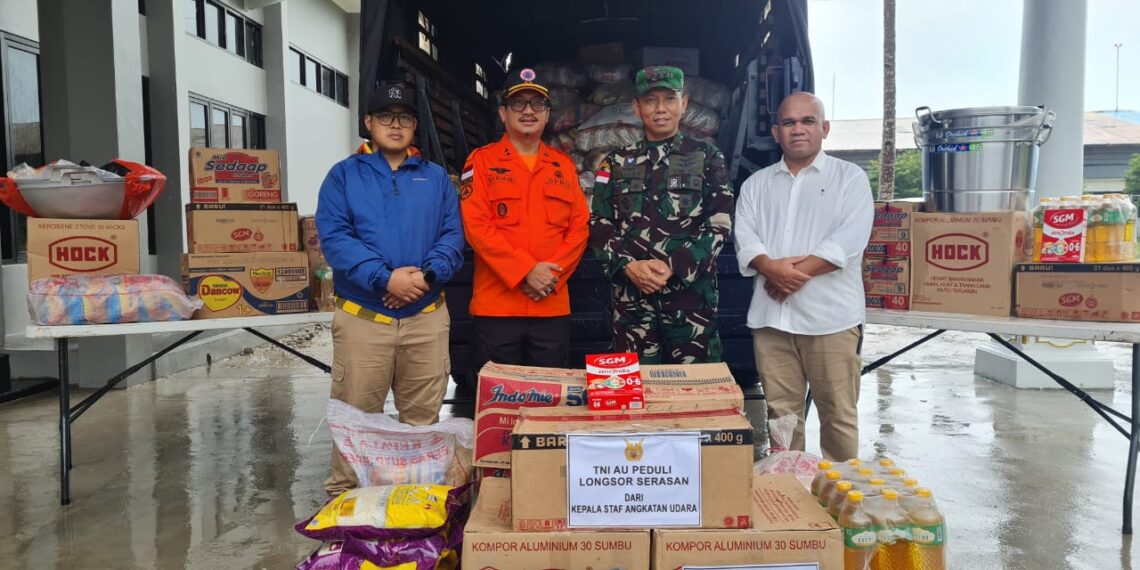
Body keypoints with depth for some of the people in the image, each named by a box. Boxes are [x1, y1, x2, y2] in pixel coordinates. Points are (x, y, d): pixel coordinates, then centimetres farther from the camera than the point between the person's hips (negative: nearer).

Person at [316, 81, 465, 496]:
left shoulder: (436, 178, 13)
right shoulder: (343, 175, 5)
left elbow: (453, 235, 5)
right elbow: (334, 237, -7)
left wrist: (428, 275, -15)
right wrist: (384, 278, -20)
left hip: (427, 316, 2)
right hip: (362, 317, -2)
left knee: (422, 417, 12)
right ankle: (343, 494, 21)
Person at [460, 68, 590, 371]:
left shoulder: (564, 164, 13)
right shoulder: (482, 160, 2)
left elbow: (580, 226, 7)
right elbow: (476, 225, -8)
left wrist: (552, 273, -8)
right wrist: (526, 271, -15)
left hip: (553, 306, 3)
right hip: (495, 306, -3)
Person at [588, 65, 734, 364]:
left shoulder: (707, 157, 7)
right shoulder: (616, 163, 13)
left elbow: (720, 224, -2)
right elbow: (598, 225, 7)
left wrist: (674, 267, -13)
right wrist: (629, 265, -11)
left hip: (692, 292, -1)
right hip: (630, 295, 2)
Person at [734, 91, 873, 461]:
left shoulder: (850, 178, 6)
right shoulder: (756, 184, 16)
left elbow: (849, 240, -8)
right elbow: (745, 238, 3)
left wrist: (796, 272, -14)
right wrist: (771, 267, -17)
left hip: (830, 315, -3)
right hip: (771, 316, 3)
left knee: (838, 413, 1)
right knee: (781, 411, 8)